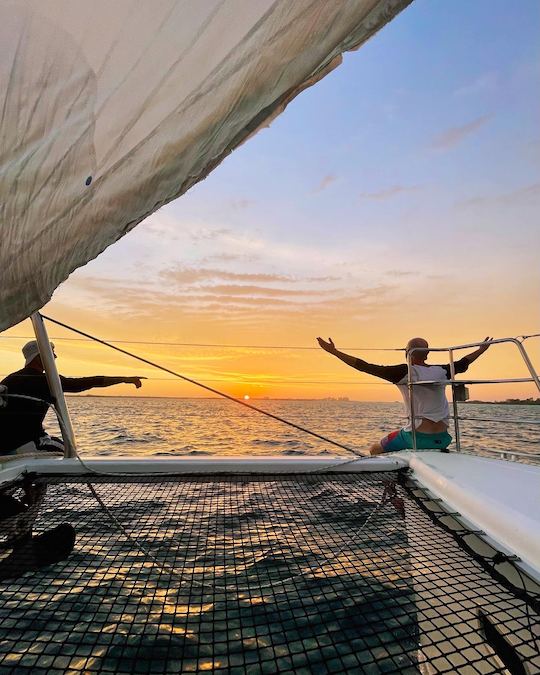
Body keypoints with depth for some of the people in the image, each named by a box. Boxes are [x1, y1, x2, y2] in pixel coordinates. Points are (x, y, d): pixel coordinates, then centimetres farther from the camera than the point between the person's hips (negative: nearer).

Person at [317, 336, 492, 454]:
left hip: (418, 437, -5)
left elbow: (366, 367, -16)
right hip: (443, 439, 6)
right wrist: (482, 349, 40)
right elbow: (462, 364, 21)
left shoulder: (404, 372, -13)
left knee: (375, 450, 15)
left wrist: (333, 351, -13)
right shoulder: (442, 371, 1)